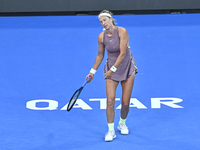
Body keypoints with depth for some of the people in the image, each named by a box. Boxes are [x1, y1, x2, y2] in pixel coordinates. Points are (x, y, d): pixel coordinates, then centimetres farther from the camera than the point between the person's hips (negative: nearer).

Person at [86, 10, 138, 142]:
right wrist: (93, 72, 9)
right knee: (110, 100, -11)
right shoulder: (101, 37, -7)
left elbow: (123, 53, -21)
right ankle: (111, 131, -1)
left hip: (127, 67, -2)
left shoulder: (122, 31, -19)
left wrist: (113, 69, -21)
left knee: (125, 103, 1)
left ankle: (122, 124, 29)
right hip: (111, 69, 2)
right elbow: (100, 55, 8)